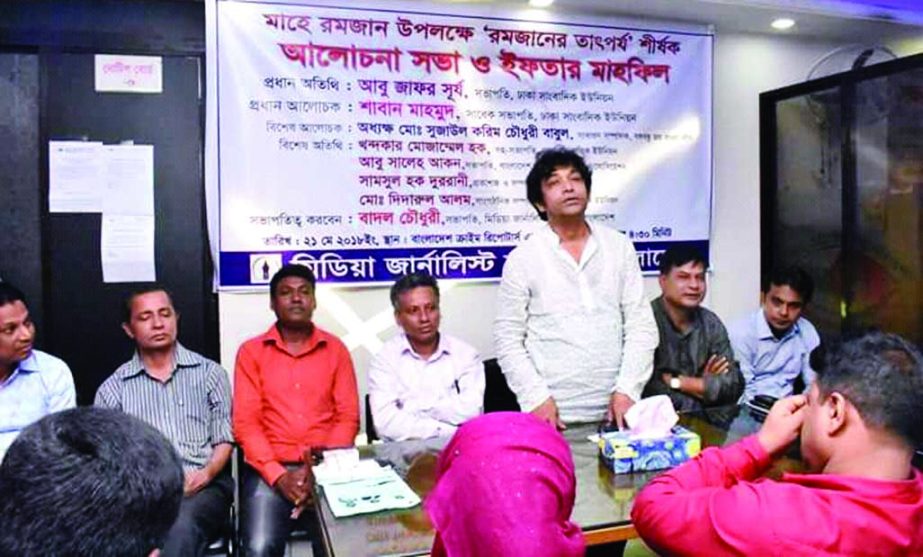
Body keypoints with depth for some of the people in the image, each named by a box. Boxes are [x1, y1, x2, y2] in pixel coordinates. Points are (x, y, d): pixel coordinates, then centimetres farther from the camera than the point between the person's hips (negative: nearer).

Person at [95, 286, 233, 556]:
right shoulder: (113, 387, 15)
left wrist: (204, 475, -11)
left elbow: (224, 440, 9)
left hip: (204, 486, 0)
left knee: (181, 527, -35)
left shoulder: (209, 373, 13)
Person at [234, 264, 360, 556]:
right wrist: (278, 475, -13)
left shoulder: (335, 348, 9)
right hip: (269, 471, 0)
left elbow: (348, 417, 3)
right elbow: (245, 423, 0)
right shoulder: (251, 351, 6)